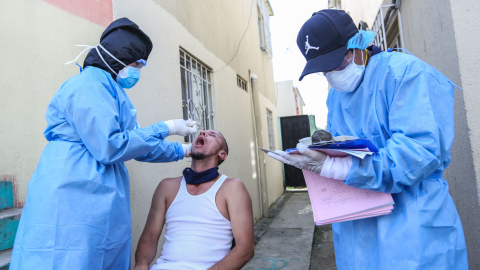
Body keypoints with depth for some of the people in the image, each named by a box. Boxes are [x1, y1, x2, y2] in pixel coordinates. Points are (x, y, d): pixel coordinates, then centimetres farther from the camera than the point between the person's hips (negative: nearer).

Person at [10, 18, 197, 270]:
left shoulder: (110, 90, 18)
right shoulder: (88, 86, -13)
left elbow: (137, 144, 22)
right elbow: (109, 147, -21)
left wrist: (183, 150, 23)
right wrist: (165, 128, -12)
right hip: (75, 202, -9)